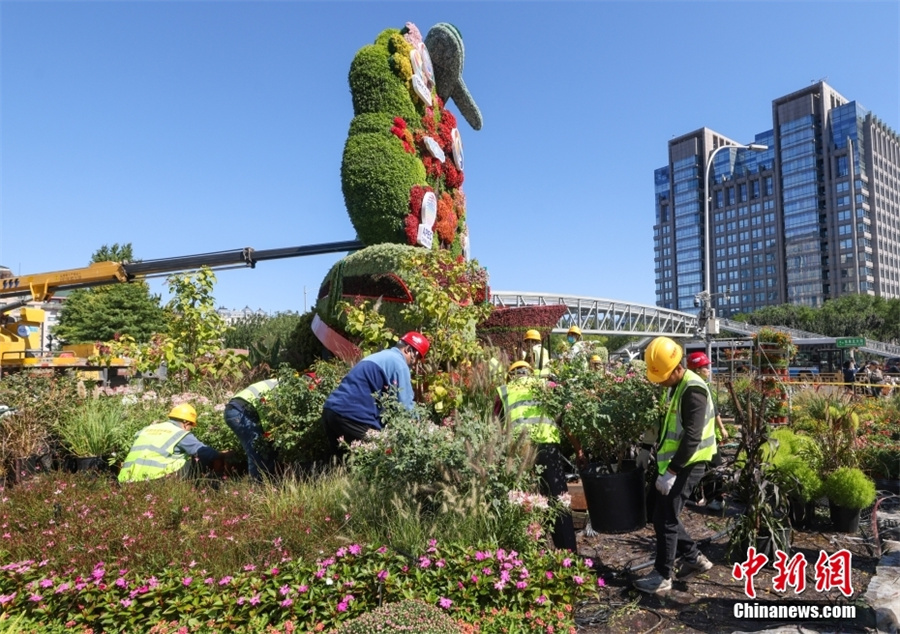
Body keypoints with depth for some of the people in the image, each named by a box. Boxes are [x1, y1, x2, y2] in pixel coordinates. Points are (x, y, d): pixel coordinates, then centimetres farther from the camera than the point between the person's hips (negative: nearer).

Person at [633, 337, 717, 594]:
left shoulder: (693, 390, -21)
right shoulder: (675, 386, 10)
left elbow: (692, 437, -26)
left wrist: (672, 471, -26)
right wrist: (649, 448, 17)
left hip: (687, 465, -10)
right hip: (673, 462, 10)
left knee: (664, 517, -4)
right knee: (665, 514, 15)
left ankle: (662, 576, 8)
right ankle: (694, 558, 30)